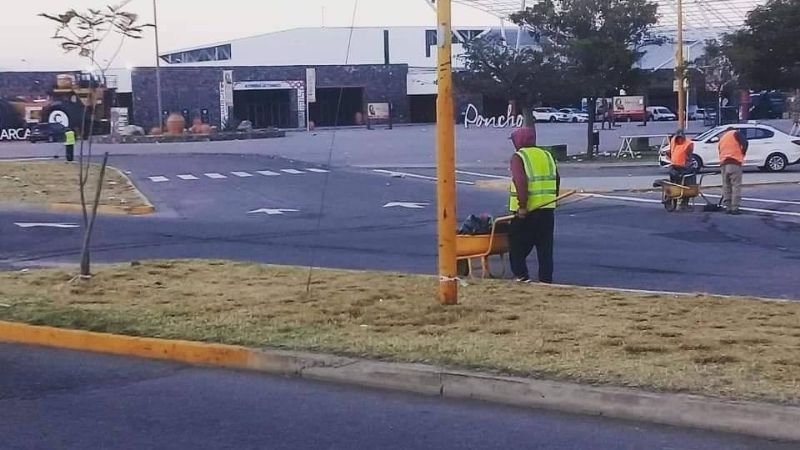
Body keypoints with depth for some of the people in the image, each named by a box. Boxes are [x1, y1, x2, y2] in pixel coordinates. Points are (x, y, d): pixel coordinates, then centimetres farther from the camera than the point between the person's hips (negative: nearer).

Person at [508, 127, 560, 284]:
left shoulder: (518, 157, -6)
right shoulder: (547, 155, 15)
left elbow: (520, 182, -18)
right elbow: (556, 180, 16)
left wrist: (522, 205, -18)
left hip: (525, 212, -6)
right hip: (547, 209, 6)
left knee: (517, 247, 4)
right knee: (545, 248, 10)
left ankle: (522, 277, -5)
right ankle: (546, 280, 10)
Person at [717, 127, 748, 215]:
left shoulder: (722, 138, 27)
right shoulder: (735, 133, 9)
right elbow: (745, 142, -9)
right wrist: (742, 153, 7)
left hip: (723, 164, 5)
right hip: (734, 162, -5)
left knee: (726, 186, 11)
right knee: (736, 185, -5)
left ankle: (728, 207, 10)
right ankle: (735, 208, -11)